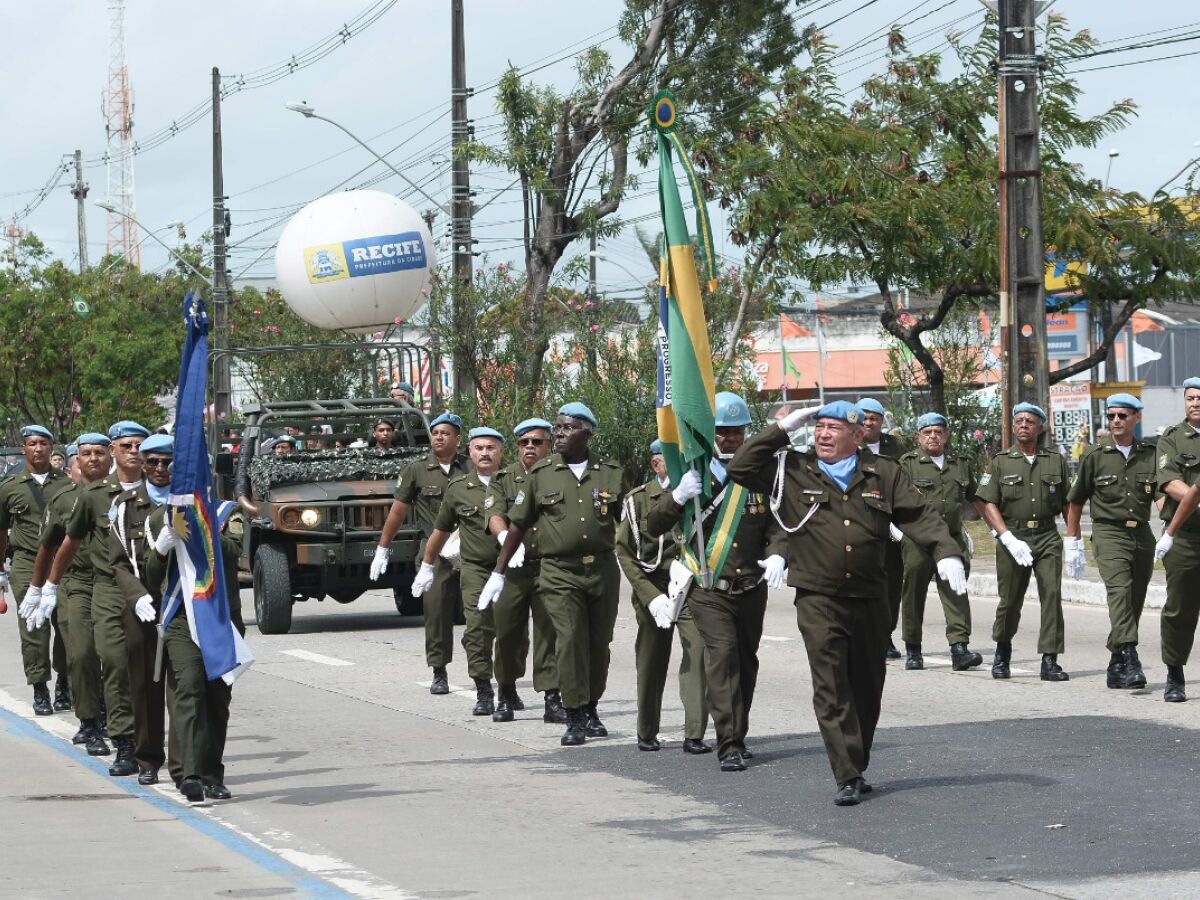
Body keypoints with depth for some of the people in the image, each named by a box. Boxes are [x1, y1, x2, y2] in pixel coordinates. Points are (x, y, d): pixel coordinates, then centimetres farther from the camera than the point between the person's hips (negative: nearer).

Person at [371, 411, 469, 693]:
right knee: (436, 610, -4)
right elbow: (398, 511, 7)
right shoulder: (416, 470, 4)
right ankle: (439, 673, 4)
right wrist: (382, 550, 7)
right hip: (435, 552, -1)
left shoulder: (470, 469, 7)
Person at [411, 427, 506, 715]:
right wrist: (426, 566, 25)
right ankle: (483, 693, -6)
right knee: (477, 629, -11)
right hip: (475, 570, 0)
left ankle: (509, 690, 19)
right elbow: (440, 531, 19)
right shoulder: (458, 489, 7)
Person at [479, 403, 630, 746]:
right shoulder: (541, 474, 3)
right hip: (560, 573, -2)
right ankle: (575, 719, -7)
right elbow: (518, 525, 7)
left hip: (603, 570, 2)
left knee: (599, 643, 7)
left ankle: (591, 709, 24)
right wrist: (498, 573, 6)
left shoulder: (611, 474, 5)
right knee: (570, 640, -12)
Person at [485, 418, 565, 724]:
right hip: (512, 569, 1)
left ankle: (552, 699, -1)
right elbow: (495, 516, -6)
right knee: (508, 633, 4)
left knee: (549, 632, -4)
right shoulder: (503, 480, 9)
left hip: (550, 569, -1)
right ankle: (506, 695, 21)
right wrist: (505, 536, -27)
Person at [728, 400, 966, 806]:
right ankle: (848, 777, -12)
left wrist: (946, 552, -10)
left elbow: (919, 516, 6)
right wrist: (781, 430, -4)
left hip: (870, 600, 3)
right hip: (818, 601, -3)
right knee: (831, 690, -11)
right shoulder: (793, 472, 4)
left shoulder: (883, 474, 8)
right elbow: (740, 468, -2)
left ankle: (857, 769, 25)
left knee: (867, 690, 11)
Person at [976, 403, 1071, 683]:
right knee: (1010, 600, 3)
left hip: (1047, 537, 1)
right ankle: (1002, 653, 28)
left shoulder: (1055, 461, 11)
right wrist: (1008, 538, -11)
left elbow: (1067, 504, 15)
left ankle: (1050, 661, -12)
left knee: (1052, 594, -13)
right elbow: (988, 505, 0)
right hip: (1012, 537, -1)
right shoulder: (1000, 462, 6)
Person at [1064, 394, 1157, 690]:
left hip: (1142, 535, 3)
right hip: (1108, 533, -3)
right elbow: (1075, 502, 12)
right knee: (1120, 589, -23)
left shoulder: (1149, 455, 10)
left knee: (1135, 601, 5)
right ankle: (1129, 659, -36)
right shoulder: (1094, 456, 5)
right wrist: (1072, 543, 10)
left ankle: (1116, 668, 15)